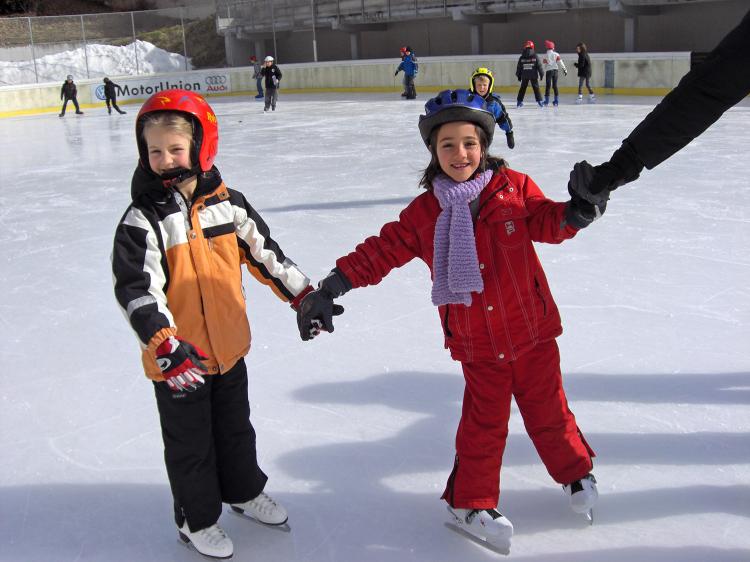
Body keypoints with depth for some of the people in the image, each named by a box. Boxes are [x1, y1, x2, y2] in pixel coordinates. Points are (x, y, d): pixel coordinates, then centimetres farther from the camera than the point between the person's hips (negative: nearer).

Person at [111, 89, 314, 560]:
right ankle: (197, 518, 35)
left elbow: (264, 251, 6)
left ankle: (244, 490, 48)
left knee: (236, 427, 24)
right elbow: (135, 290, -22)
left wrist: (304, 295, 5)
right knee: (190, 444, 13)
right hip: (177, 360, -4)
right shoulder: (142, 220, -16)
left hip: (229, 346, 4)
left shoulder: (227, 203, -4)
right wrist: (166, 347, -33)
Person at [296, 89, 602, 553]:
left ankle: (576, 471, 43)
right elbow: (382, 250, -3)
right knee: (484, 423, 8)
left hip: (532, 329, 1)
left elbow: (547, 223, -4)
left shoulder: (515, 188, -7)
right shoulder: (424, 211, -5)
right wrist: (333, 285, -8)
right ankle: (472, 502, 28)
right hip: (476, 344, 0)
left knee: (548, 409, 16)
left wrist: (577, 212, -27)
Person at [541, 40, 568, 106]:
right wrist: (564, 69, -1)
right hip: (555, 70, 3)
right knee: (555, 85, 9)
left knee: (547, 86, 1)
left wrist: (542, 73, 4)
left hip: (548, 71, -3)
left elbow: (543, 64, -3)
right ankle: (556, 100, 6)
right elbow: (560, 62, -3)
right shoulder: (556, 54, 2)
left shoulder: (545, 55, -3)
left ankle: (547, 100, -1)